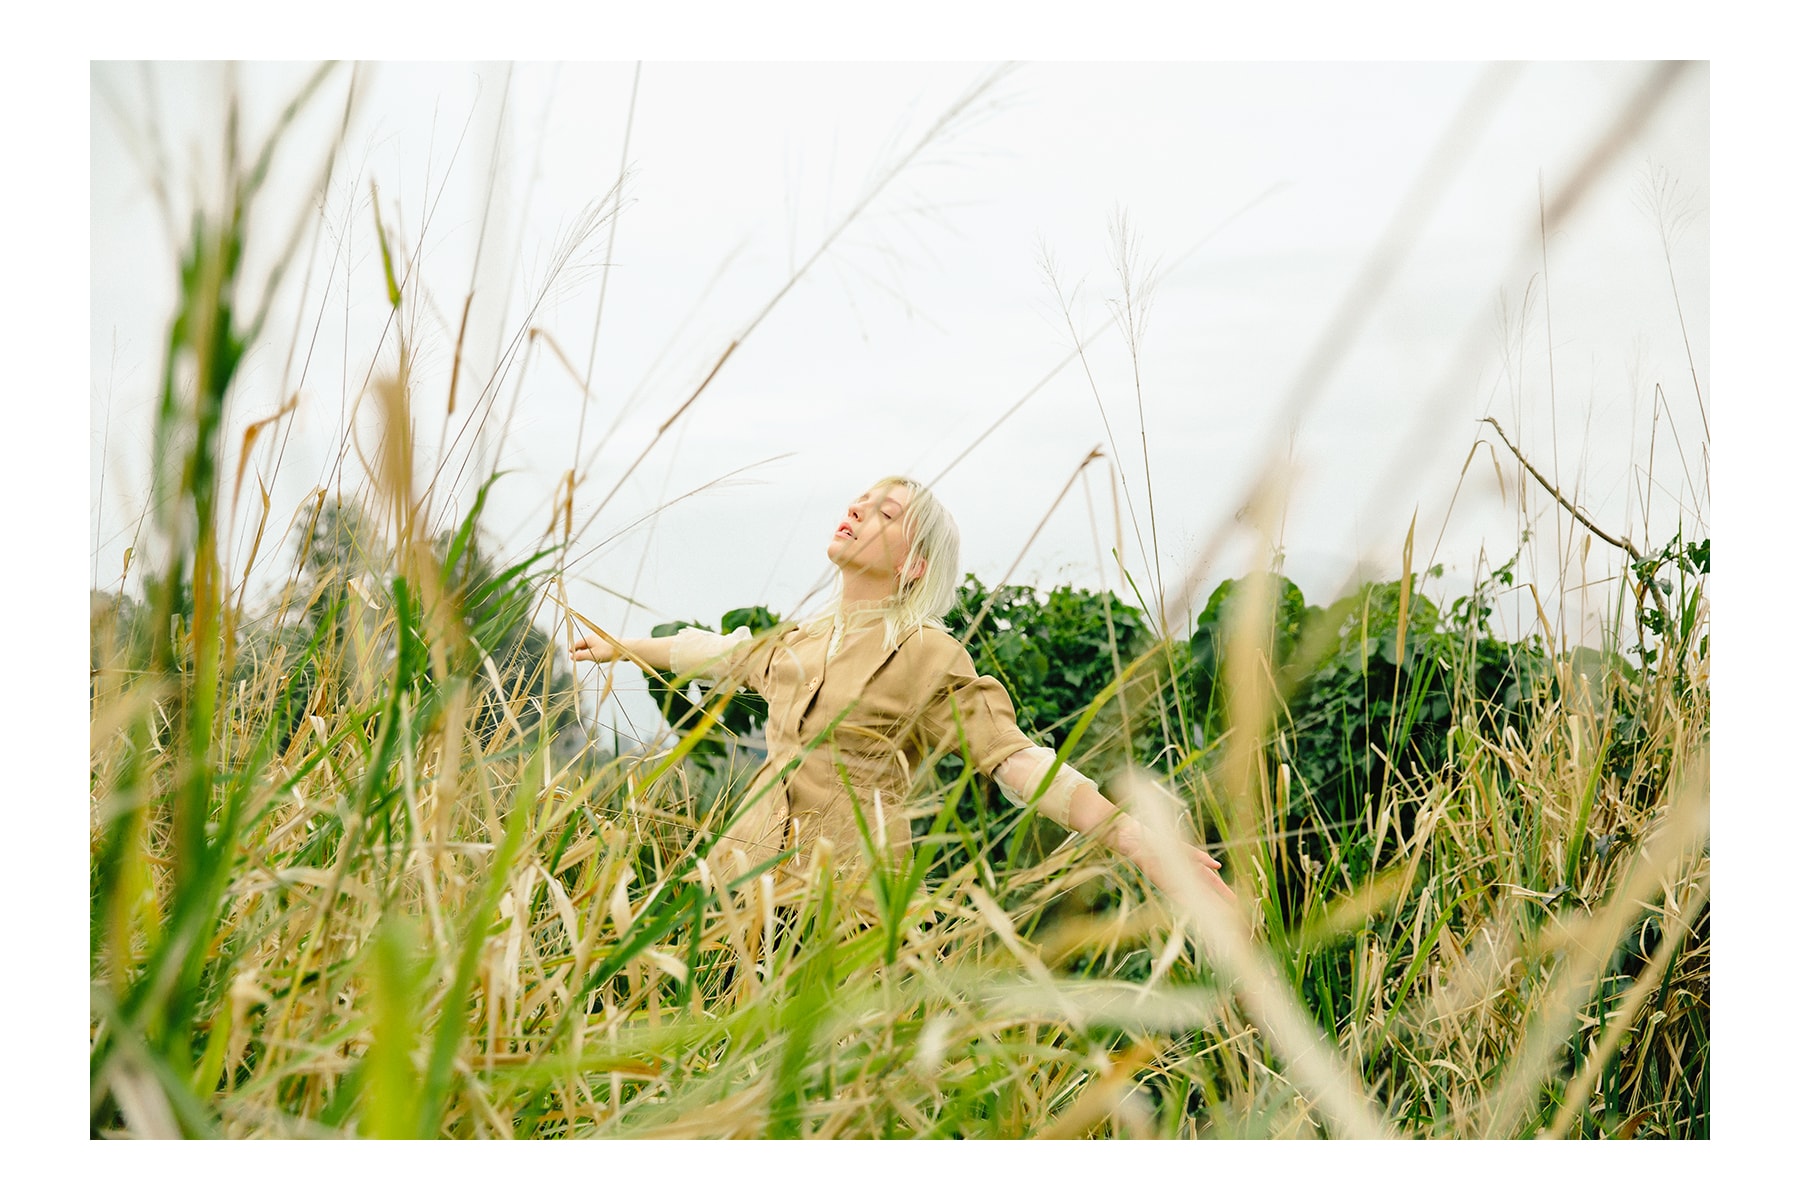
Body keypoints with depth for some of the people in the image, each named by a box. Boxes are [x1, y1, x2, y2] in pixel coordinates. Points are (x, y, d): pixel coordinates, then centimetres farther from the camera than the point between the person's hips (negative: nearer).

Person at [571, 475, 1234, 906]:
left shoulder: (931, 658, -3)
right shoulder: (799, 640, 15)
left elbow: (1019, 762, -10)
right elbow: (716, 652, 35)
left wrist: (1145, 845, -20)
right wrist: (622, 646, 51)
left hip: (849, 883, -5)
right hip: (751, 863, 5)